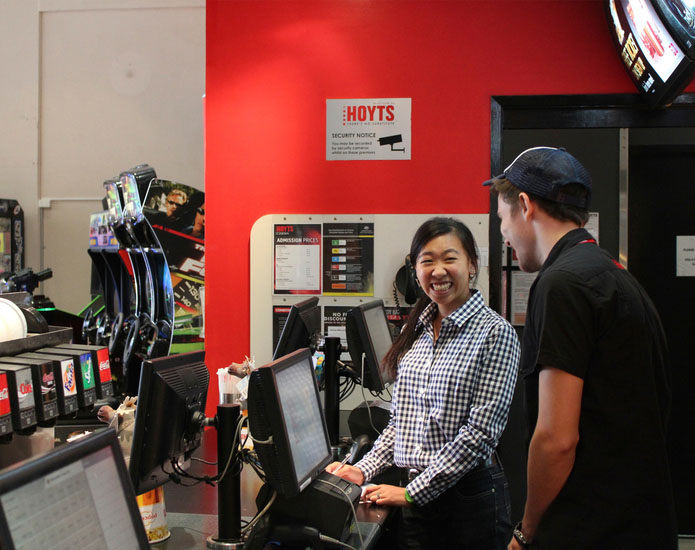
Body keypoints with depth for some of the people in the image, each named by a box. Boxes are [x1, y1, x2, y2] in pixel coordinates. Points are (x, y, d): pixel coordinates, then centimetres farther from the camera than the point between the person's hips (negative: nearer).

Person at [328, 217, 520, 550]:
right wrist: (363, 470, 1)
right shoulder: (415, 331, 8)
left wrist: (413, 493, -14)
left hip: (471, 495, -5)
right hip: (416, 495, 5)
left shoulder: (494, 332, -11)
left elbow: (481, 431, -16)